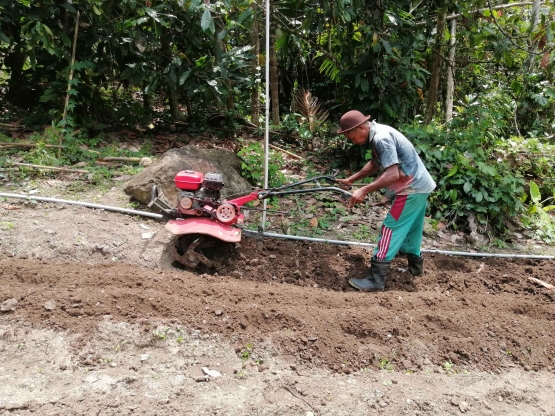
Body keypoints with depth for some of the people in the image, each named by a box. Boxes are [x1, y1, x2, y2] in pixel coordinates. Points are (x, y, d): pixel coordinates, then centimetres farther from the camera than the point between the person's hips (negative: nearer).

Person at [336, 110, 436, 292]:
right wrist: (351, 179, 16)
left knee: (390, 229, -10)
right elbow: (375, 164, 18)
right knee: (410, 228, 23)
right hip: (419, 185, 10)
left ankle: (376, 279, -9)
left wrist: (364, 190, -33)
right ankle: (416, 265, 40)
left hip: (412, 188, -10)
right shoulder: (376, 135, 7)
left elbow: (393, 174, -30)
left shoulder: (381, 138, -24)